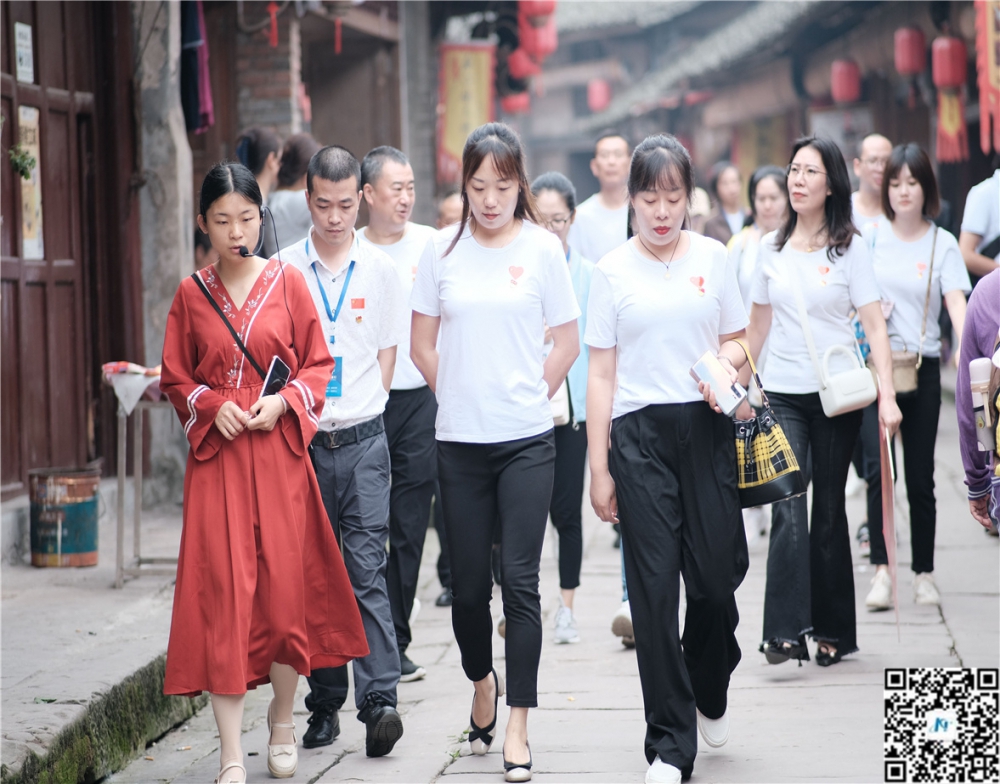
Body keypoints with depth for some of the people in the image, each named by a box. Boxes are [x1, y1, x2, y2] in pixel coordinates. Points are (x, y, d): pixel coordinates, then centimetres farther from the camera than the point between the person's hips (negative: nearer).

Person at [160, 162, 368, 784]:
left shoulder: (288, 283, 3)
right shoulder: (192, 294, 5)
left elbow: (319, 365, 6)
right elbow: (176, 381, 11)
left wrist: (284, 402, -10)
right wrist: (212, 406, -8)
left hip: (280, 453, 0)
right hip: (216, 458, 0)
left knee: (285, 589, 2)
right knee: (222, 593, -6)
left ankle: (283, 722, 27)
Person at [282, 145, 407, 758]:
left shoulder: (381, 270, 5)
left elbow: (386, 355, 11)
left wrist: (355, 410, 5)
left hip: (362, 438, -1)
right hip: (301, 439, 1)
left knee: (366, 570, -9)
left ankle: (380, 702, -14)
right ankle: (325, 705, 12)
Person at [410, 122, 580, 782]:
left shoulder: (542, 247, -1)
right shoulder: (444, 249, 3)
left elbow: (567, 343, 5)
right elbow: (423, 343, 11)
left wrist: (525, 401, 4)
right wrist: (463, 397, 7)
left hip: (526, 441, -2)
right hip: (459, 441, 2)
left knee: (521, 580, -5)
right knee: (470, 578, 9)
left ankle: (518, 727, -1)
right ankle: (483, 681, 36)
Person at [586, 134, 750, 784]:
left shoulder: (713, 257, 7)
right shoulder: (614, 269, 4)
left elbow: (738, 341, 15)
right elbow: (602, 372, 4)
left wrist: (724, 362, -10)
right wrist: (598, 466, 1)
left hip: (706, 427, 1)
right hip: (640, 434, -1)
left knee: (716, 578, 1)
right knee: (655, 589, -3)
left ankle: (709, 692, 32)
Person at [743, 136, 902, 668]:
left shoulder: (849, 248, -2)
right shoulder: (771, 247, 8)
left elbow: (875, 327, -7)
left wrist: (886, 397, -15)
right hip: (781, 394, 2)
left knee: (829, 510, 6)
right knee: (788, 510, -11)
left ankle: (833, 630, 16)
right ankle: (786, 631, -16)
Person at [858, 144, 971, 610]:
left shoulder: (942, 244, 1)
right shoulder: (870, 237, 5)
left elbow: (957, 301, -11)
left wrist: (966, 348, -27)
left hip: (922, 367, 0)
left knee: (920, 476, 5)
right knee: (878, 469, -11)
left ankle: (924, 574, 14)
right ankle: (881, 570, -8)